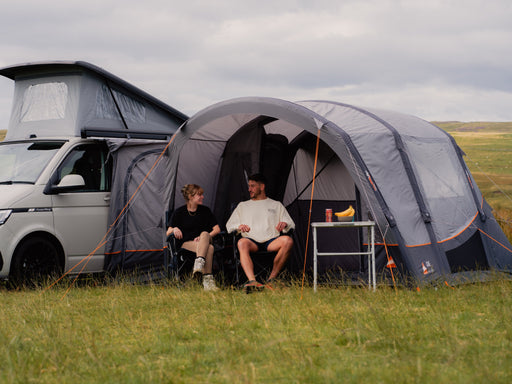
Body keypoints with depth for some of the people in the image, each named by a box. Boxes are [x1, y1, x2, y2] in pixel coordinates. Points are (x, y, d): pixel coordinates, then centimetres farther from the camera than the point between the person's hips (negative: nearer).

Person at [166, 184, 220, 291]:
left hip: (205, 241, 3)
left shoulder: (205, 211, 13)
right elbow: (168, 233, 2)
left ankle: (199, 264, -56)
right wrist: (174, 229, -23)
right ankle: (208, 280, -48)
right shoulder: (179, 212, 5)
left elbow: (217, 229, 9)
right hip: (186, 243, -3)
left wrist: (204, 237, -11)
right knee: (209, 248, -35)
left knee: (205, 234, -37)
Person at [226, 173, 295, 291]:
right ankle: (252, 281, -54)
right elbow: (229, 225, 22)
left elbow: (291, 224, 20)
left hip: (271, 241, 0)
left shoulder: (276, 205, 26)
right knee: (242, 243, -38)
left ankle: (272, 278, -28)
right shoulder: (242, 206, 28)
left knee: (288, 241, -34)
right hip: (252, 241, 0)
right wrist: (239, 226, -2)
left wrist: (284, 224, -6)